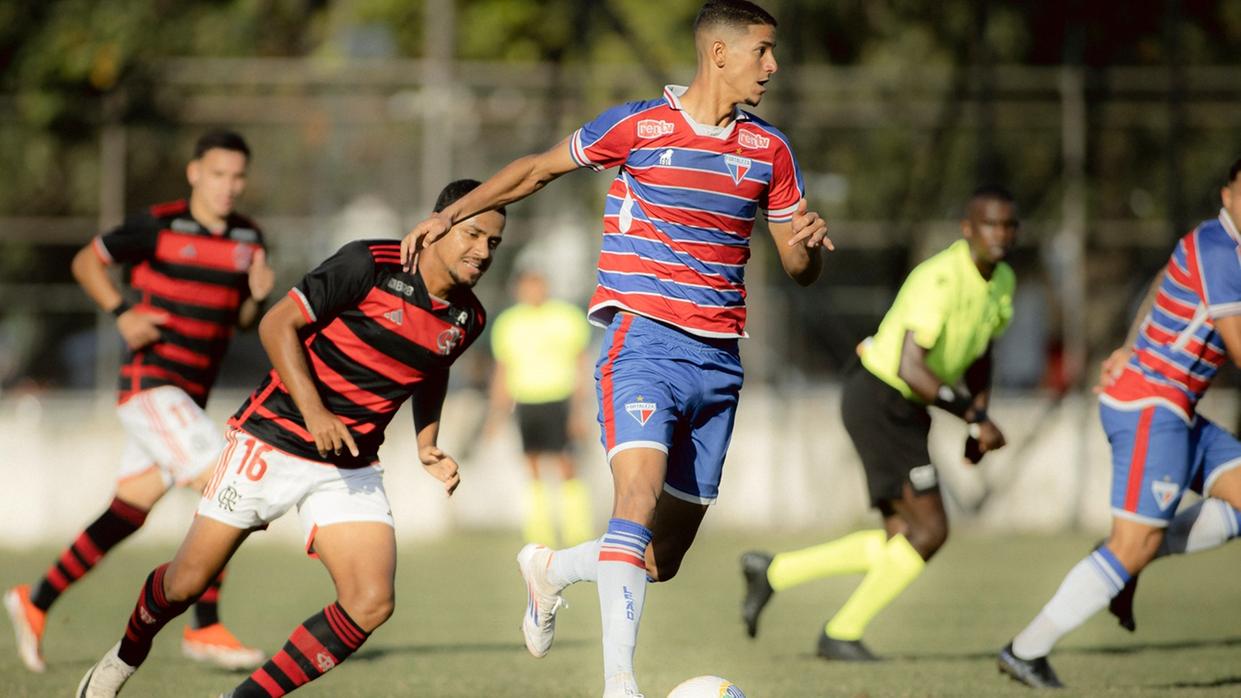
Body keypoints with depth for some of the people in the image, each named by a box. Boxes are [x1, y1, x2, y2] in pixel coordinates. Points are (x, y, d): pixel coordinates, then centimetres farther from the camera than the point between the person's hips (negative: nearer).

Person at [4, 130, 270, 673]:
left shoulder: (247, 238, 9)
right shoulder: (159, 226, -8)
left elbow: (242, 321, 18)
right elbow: (87, 261, 3)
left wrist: (257, 296, -4)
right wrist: (121, 312, -12)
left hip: (189, 396, 7)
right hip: (150, 383, -7)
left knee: (126, 514, 11)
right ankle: (205, 628, -12)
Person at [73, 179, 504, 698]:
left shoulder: (466, 319, 1)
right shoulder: (369, 264, -17)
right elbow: (278, 324, -15)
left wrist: (427, 445, 9)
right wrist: (314, 411, -24)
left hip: (350, 471, 5)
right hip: (273, 442, -5)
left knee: (371, 605, -15)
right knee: (187, 583, 3)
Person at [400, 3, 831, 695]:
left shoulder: (770, 150, 10)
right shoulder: (637, 126, -2)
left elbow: (799, 268, 14)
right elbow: (539, 169, 11)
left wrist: (809, 241, -9)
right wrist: (451, 214, 4)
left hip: (720, 358, 5)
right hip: (645, 341, -5)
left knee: (664, 559, 6)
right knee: (640, 493, -28)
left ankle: (552, 569, 36)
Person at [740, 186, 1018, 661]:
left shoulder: (1003, 281, 6)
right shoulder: (940, 279, -24)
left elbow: (979, 354, 20)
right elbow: (910, 367, -30)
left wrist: (978, 426, 7)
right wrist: (974, 417, -29)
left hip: (905, 409, 9)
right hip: (880, 401, -9)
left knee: (901, 542, 8)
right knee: (930, 530, -12)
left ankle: (772, 573, 18)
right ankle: (842, 634, 2)